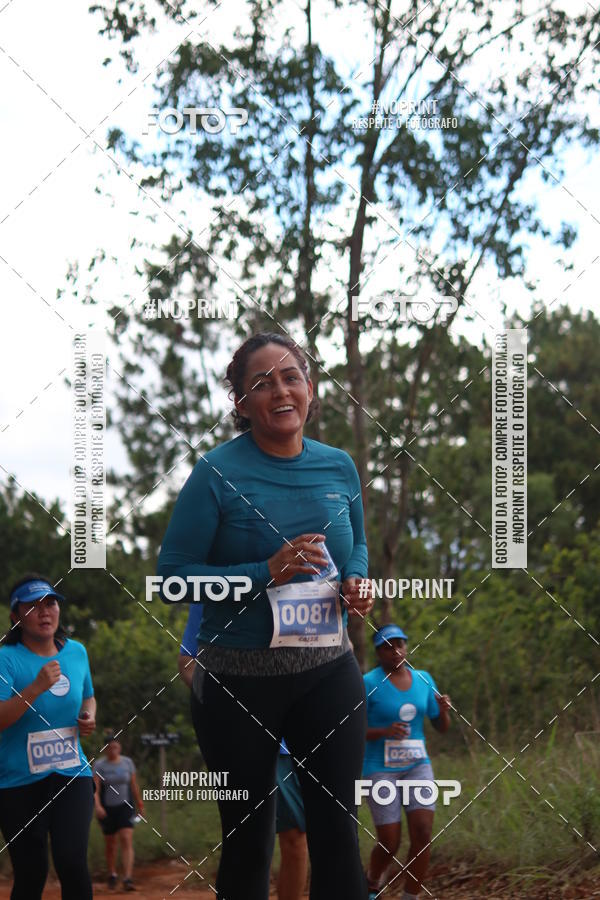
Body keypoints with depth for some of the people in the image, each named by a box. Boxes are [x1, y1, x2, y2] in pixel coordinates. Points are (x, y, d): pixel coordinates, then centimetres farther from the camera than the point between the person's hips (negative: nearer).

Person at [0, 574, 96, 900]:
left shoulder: (76, 651, 6)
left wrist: (89, 716, 1)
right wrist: (37, 687, -31)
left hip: (71, 775, 3)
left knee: (73, 863, -12)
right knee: (31, 873, 2)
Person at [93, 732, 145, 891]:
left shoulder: (127, 762, 3)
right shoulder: (99, 765, -5)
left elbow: (134, 785, 11)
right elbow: (95, 788, -13)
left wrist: (139, 804, 17)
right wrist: (97, 806, -26)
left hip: (125, 807, 1)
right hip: (107, 809, -1)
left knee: (127, 841, -14)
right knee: (110, 843, 11)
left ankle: (128, 879, -22)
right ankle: (112, 874, 35)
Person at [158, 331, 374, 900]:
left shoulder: (338, 468, 3)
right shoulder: (219, 473, -11)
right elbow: (173, 574, -12)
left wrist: (356, 583, -3)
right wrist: (265, 574, -23)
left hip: (327, 673, 3)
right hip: (237, 679, -3)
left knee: (337, 832, 4)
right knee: (248, 842, 8)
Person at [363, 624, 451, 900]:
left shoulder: (423, 680, 4)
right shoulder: (368, 684, -10)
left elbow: (442, 727, 8)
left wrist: (444, 708, -14)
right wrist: (385, 731, -26)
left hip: (416, 767, 4)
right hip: (381, 770, -4)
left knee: (423, 836, -14)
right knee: (389, 845, -5)